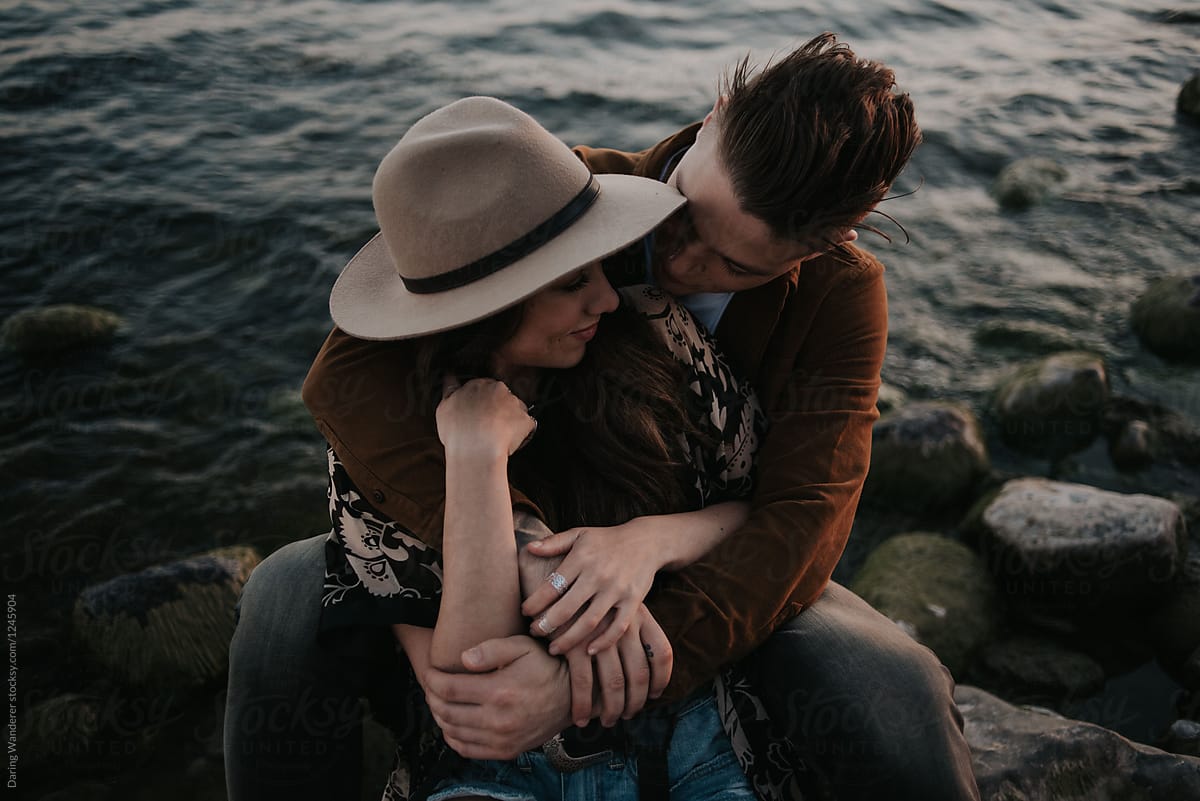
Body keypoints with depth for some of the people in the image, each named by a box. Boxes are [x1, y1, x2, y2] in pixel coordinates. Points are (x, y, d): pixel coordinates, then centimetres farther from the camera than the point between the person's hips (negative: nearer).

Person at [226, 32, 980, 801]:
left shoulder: (842, 296, -19)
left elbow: (802, 525, -29)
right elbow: (348, 367, -29)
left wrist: (584, 680, -43)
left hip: (718, 577, 0)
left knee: (896, 702, -29)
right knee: (291, 598, -24)